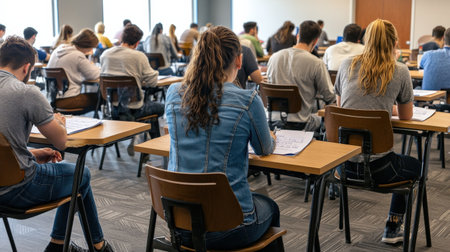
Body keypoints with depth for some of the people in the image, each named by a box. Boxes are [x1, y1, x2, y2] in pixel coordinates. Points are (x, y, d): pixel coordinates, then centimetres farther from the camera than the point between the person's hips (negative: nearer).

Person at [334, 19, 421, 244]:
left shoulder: (347, 65, 4)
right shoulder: (400, 72, -4)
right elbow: (406, 116, 8)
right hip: (376, 166, -4)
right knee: (415, 166, 31)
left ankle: (392, 227, 37)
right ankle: (393, 228, 33)